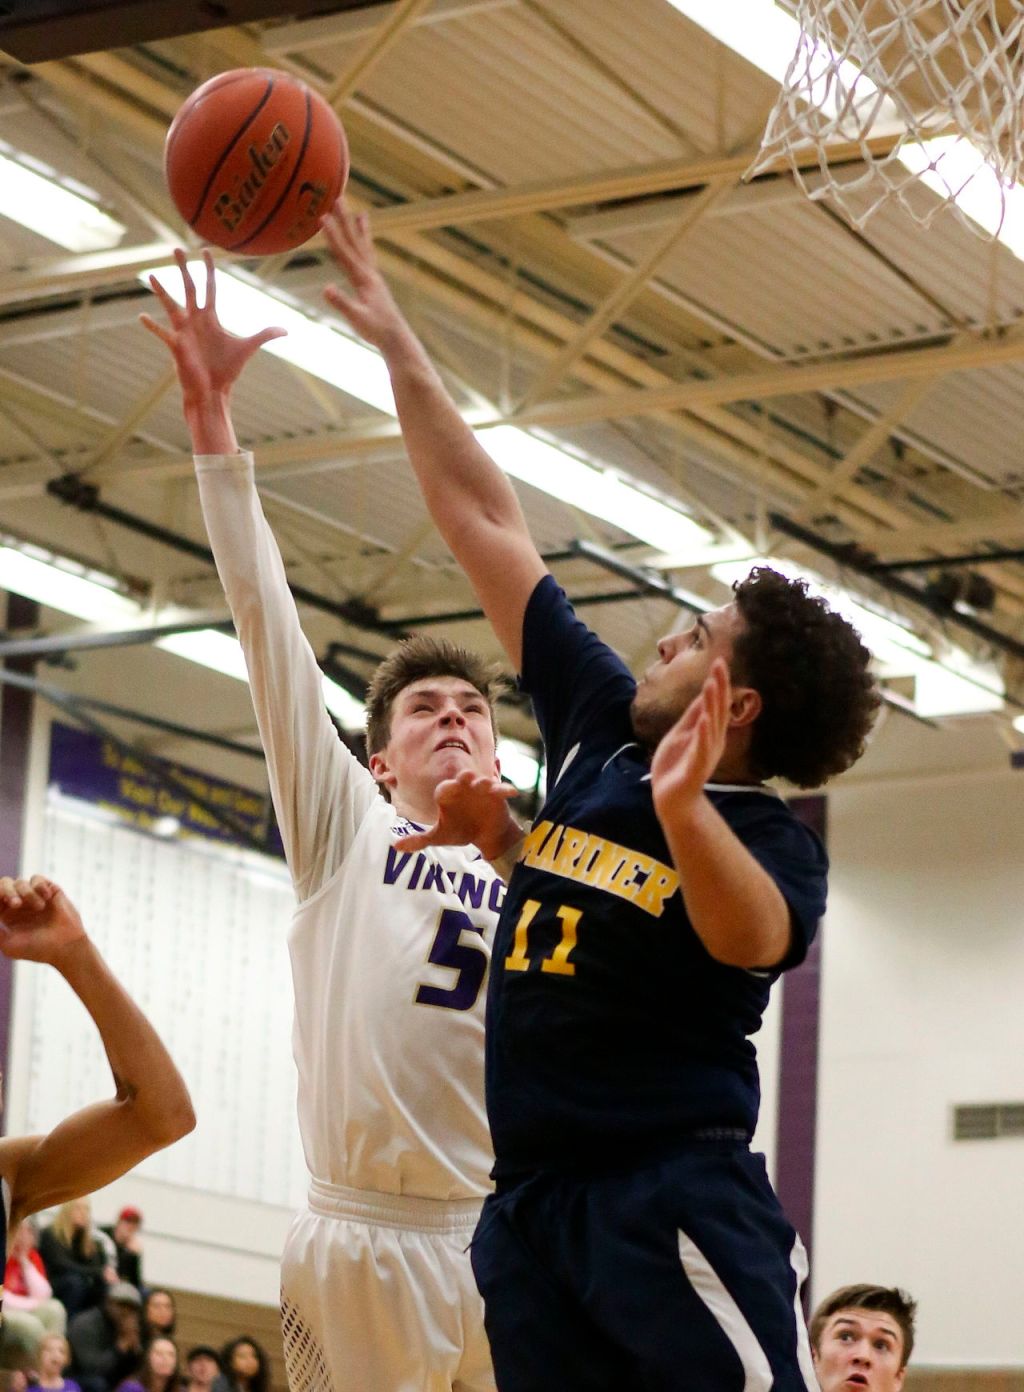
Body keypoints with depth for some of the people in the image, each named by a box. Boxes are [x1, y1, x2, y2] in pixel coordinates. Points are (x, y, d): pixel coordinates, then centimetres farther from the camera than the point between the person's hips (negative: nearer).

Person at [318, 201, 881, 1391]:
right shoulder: (600, 732, 13)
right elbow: (486, 526, 16)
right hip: (529, 1203, 7)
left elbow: (753, 938, -28)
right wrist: (397, 348, 19)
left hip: (677, 1200, -7)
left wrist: (682, 811, -46)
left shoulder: (773, 839, -3)